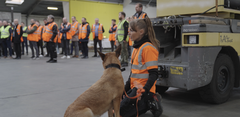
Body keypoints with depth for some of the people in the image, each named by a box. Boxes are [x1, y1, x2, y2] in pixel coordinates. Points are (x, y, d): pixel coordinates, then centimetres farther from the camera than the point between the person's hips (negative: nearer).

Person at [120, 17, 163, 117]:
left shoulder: (148, 48, -16)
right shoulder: (137, 47, 14)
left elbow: (153, 74, -19)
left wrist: (145, 91, -29)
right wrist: (127, 86, 17)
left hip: (142, 89, -10)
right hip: (135, 87, 10)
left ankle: (151, 103, -3)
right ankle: (151, 101, 8)